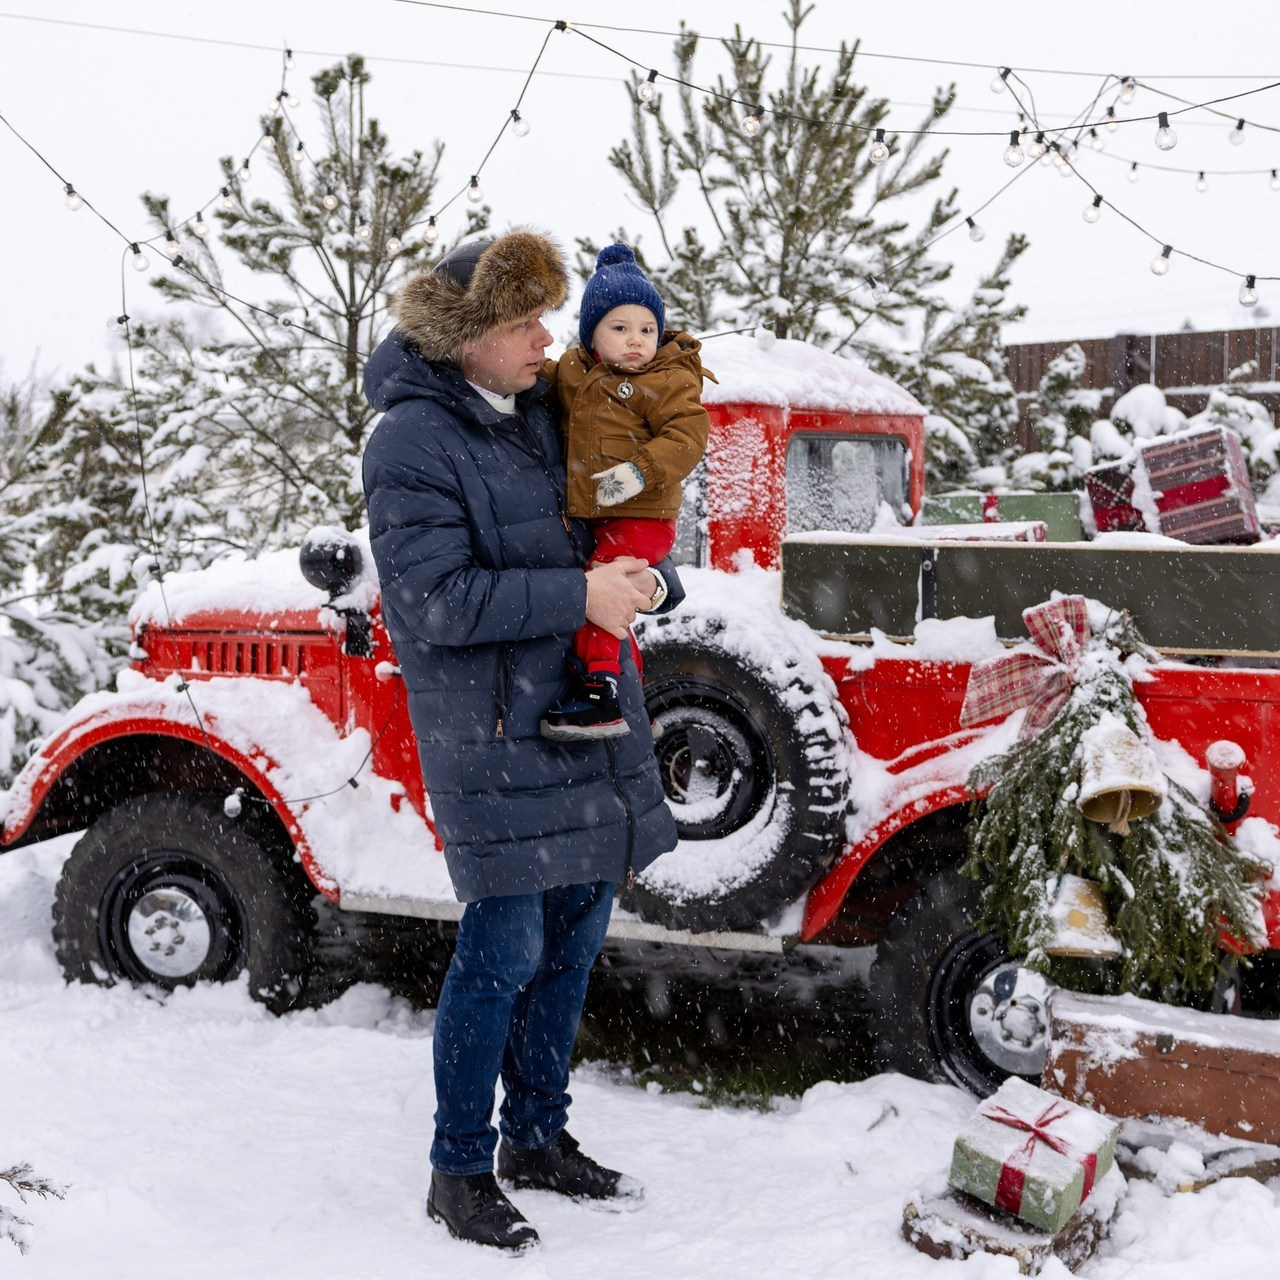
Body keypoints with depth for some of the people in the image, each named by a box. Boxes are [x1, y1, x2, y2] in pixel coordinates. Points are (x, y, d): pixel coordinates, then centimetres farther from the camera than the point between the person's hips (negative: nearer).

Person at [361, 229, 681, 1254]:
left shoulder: (546, 411, 11)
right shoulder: (413, 444, -11)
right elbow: (439, 599, -19)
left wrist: (645, 580, -4)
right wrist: (577, 594, -21)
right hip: (494, 735, -8)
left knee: (573, 938, 14)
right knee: (504, 949, -4)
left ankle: (539, 1137, 30)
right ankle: (460, 1171, 12)